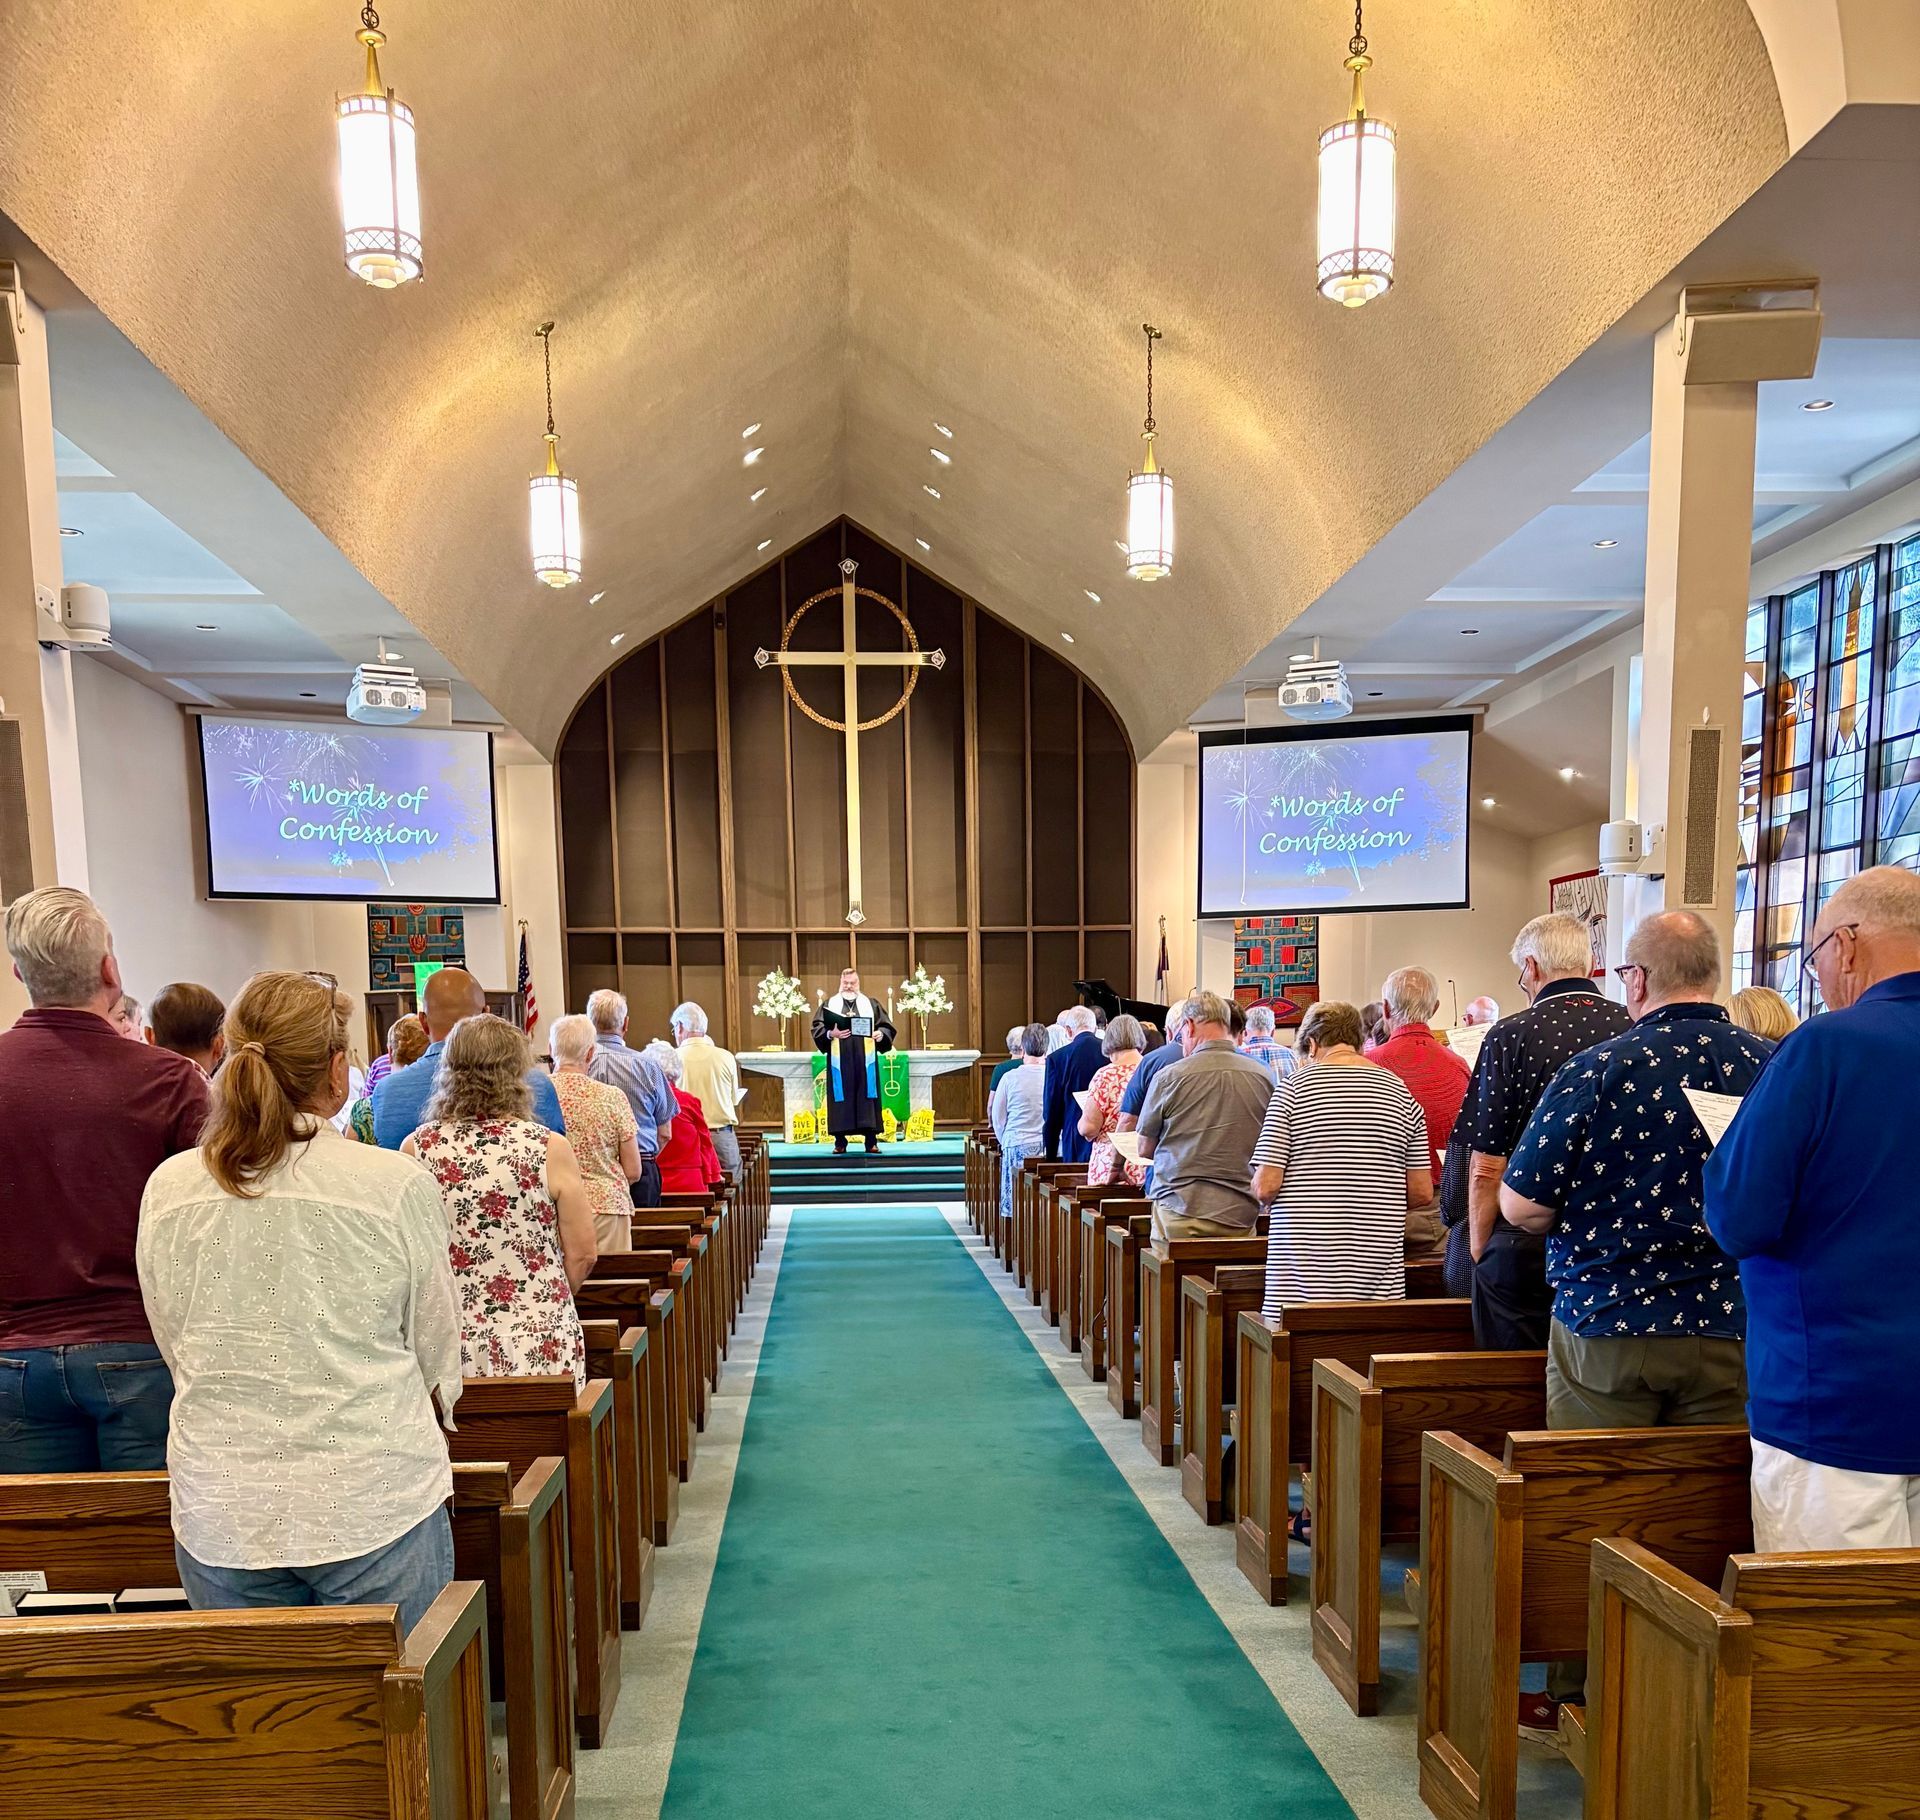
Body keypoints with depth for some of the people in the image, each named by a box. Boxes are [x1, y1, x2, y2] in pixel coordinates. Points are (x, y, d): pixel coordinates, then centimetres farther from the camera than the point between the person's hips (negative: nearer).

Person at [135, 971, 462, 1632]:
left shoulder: (167, 1189, -4)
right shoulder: (396, 1185, -14)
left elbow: (176, 1348, 8)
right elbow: (437, 1356, -2)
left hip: (218, 1519, 4)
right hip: (375, 1504, -3)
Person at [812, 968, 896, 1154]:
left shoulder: (871, 1004, 12)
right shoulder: (830, 1005, 10)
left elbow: (887, 1027, 8)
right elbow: (817, 1028, 2)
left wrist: (881, 1034, -13)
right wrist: (830, 1034, -17)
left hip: (865, 1061, 1)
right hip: (840, 1061, 0)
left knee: (867, 1096, -2)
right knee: (841, 1098, -2)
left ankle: (871, 1141, 2)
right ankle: (840, 1143, 4)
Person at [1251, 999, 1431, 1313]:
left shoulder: (1293, 1087, -5)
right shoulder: (1401, 1092, 5)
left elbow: (1266, 1186, -9)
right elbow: (1422, 1192, 6)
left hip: (1303, 1269, -3)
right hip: (1379, 1266, 3)